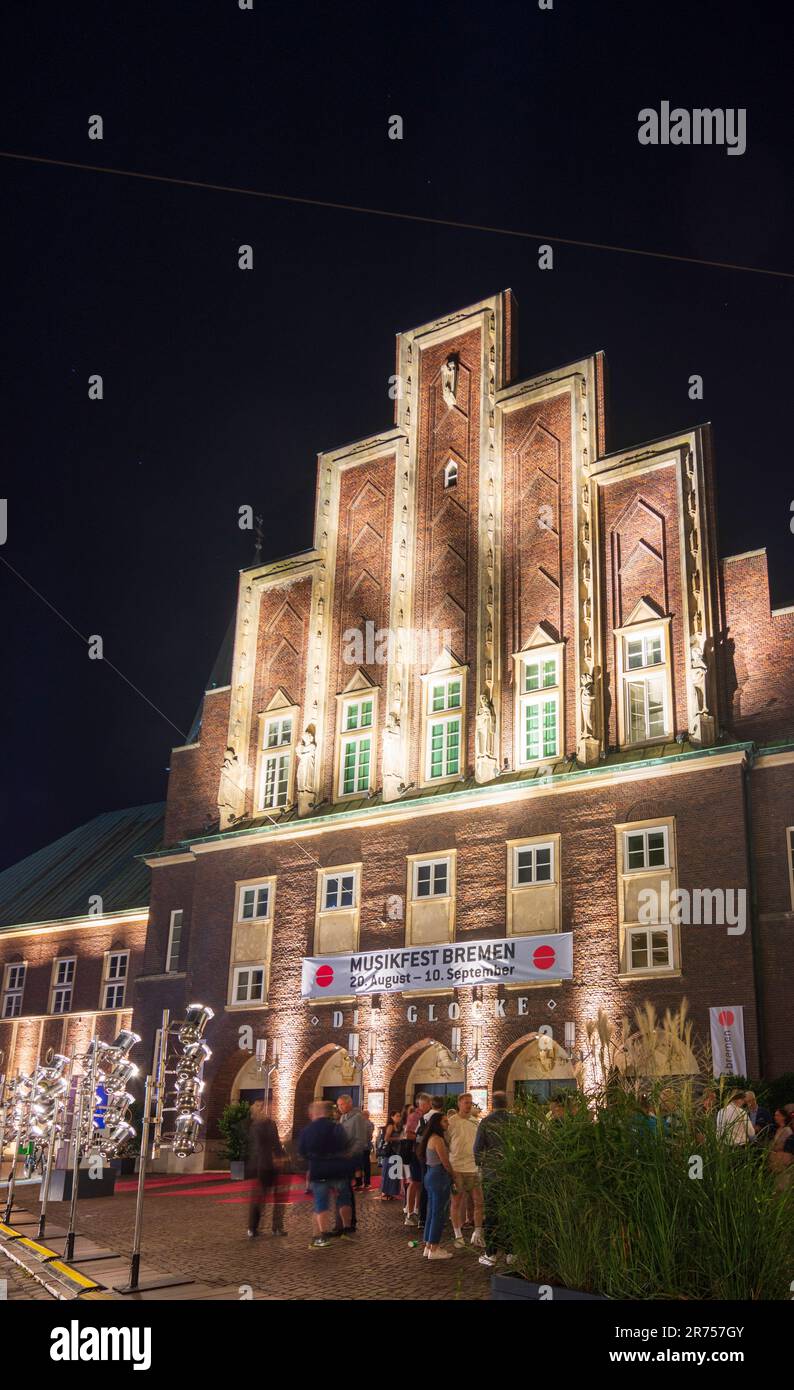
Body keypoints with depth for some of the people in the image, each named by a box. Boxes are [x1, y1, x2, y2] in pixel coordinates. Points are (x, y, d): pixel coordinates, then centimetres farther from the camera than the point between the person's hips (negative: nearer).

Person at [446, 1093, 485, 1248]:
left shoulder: (475, 1121, 10)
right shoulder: (450, 1121, -7)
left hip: (474, 1168, 5)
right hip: (456, 1168, -5)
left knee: (479, 1202, 5)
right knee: (457, 1202, 4)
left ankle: (477, 1235, 18)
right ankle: (458, 1236, 16)